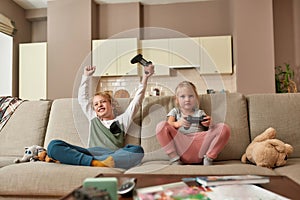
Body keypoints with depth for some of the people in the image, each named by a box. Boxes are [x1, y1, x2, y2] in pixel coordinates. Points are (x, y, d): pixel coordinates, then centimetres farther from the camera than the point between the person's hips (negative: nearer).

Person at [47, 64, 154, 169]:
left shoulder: (122, 120, 27)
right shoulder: (93, 119, 33)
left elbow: (136, 101, 21)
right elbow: (82, 98, 37)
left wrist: (145, 78, 15)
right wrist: (86, 76, 35)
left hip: (114, 155, -1)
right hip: (91, 153, 2)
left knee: (137, 150, -36)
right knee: (53, 145, -20)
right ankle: (93, 162, -40)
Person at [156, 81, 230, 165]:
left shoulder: (200, 113, 27)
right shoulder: (175, 111, 25)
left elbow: (209, 129, 12)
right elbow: (169, 124, 3)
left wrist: (209, 125, -14)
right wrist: (178, 123, -21)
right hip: (181, 146, -1)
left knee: (224, 128, -18)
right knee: (161, 126, -25)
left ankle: (209, 157, -13)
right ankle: (174, 158, -20)